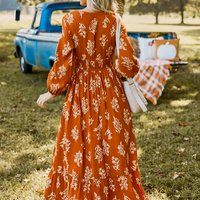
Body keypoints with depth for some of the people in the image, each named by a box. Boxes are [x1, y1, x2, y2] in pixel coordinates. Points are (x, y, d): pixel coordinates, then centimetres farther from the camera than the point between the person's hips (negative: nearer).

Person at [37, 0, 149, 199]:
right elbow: (127, 63, -10)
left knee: (79, 148, 14)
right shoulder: (115, 21, -8)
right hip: (110, 90, 2)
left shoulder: (71, 20, -13)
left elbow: (64, 61, -11)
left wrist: (52, 90, 2)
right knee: (114, 146, 14)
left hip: (81, 91, -1)